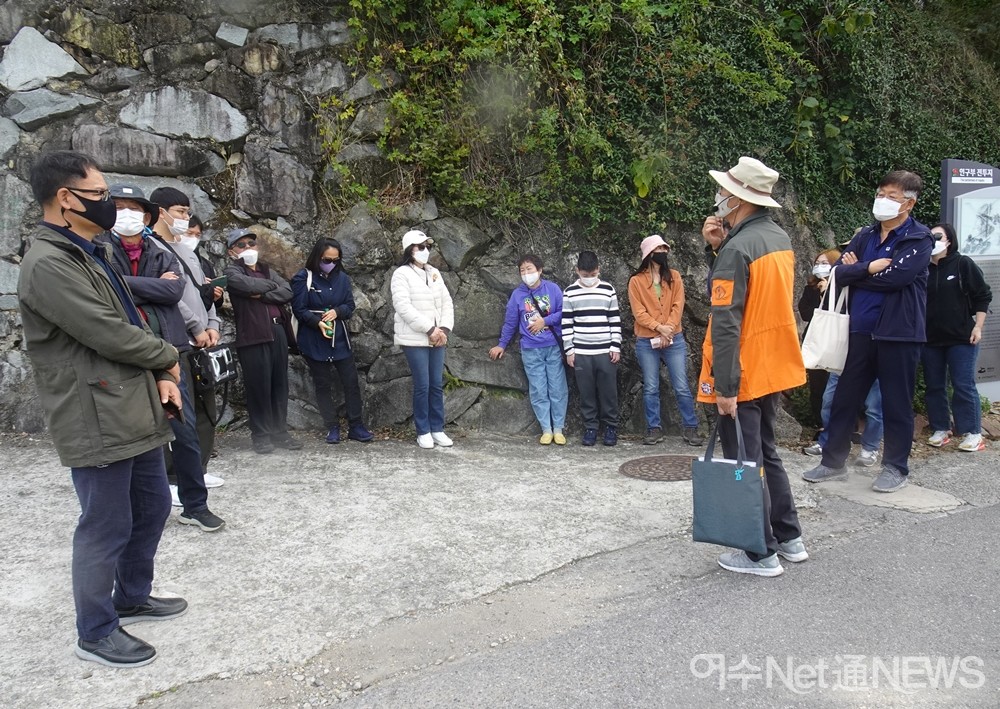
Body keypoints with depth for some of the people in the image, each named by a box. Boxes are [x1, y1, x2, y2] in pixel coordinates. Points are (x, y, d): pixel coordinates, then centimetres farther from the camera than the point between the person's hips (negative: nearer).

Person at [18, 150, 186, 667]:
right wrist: (169, 358, -4)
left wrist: (162, 377, 3)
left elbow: (132, 322, 17)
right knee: (107, 528, 3)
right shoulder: (48, 264, -17)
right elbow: (109, 334, -21)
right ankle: (96, 632, 22)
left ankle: (133, 597, 40)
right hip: (97, 422, -10)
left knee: (152, 508, 20)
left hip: (136, 413, 10)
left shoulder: (92, 253, 15)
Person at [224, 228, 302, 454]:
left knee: (280, 383, 8)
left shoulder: (267, 270, 20)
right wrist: (272, 286, 0)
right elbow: (250, 285, -18)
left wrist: (263, 295, -10)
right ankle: (261, 435, 5)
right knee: (259, 386, -4)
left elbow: (287, 292, 4)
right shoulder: (232, 271, 3)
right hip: (253, 334, -5)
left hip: (278, 331, 6)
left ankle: (280, 431, 17)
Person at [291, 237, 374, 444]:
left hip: (340, 338, 3)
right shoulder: (304, 278, -6)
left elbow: (350, 305, 6)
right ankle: (332, 428, 14)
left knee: (351, 382, 2)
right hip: (314, 340, -3)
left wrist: (337, 312, -15)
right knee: (323, 385, 4)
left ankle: (356, 426, 12)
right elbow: (299, 309, -8)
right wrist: (318, 322, -23)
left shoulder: (342, 277, 6)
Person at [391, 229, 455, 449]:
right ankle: (423, 432, 8)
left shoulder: (434, 273, 14)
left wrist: (444, 329, -5)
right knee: (422, 386, -3)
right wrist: (430, 329, -17)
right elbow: (404, 307, -16)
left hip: (437, 338, 6)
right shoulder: (402, 274, -6)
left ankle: (437, 430, 15)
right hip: (415, 339, -6)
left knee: (437, 385, 7)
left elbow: (447, 303, 11)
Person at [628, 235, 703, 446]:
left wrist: (668, 330, -12)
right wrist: (659, 327, -17)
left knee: (682, 387, 1)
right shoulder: (636, 281, 0)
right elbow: (638, 312, -6)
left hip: (674, 339, 1)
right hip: (646, 342, -1)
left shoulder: (674, 276, 8)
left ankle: (690, 429, 8)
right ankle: (654, 429, 12)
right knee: (650, 388, 4)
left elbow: (678, 306, 0)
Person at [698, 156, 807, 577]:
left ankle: (761, 555, 13)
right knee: (766, 453, 21)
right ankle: (789, 538, 30)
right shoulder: (780, 238, 6)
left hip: (743, 375, -9)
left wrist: (725, 387, -23)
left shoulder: (737, 248, -21)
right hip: (774, 369, 9)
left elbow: (726, 325, -24)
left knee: (745, 463, 3)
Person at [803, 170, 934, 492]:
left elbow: (896, 277, -20)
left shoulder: (919, 239, -6)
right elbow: (840, 273, 1)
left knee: (896, 404, 5)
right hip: (862, 331, 5)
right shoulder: (865, 236, 11)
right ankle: (833, 461, 21)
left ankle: (895, 468, 19)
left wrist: (857, 272, -7)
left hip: (899, 333, -5)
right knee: (844, 398, 9)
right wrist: (870, 267, -15)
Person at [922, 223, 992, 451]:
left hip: (961, 337, -3)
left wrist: (977, 326, -7)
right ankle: (941, 430, 17)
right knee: (934, 386, 7)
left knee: (963, 386, -3)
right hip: (930, 339, 4)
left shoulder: (963, 264, -2)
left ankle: (973, 433, 5)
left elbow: (982, 296, 0)